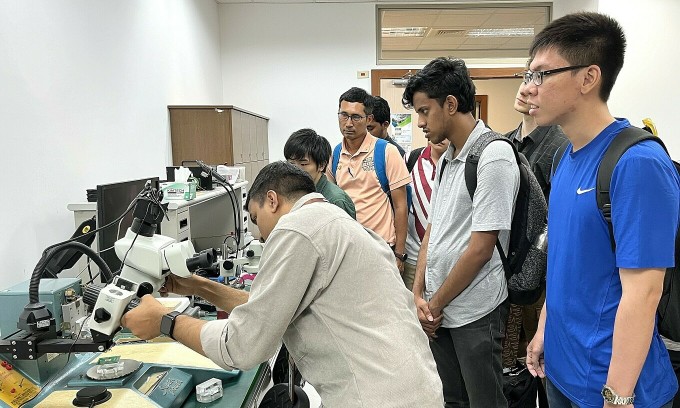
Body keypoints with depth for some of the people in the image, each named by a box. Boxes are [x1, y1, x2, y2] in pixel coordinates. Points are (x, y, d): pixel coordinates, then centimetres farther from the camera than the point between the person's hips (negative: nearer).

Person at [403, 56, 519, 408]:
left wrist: (436, 303, -9)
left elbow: (480, 248, -19)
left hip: (475, 311, -7)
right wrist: (419, 294, 2)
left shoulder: (494, 156, -16)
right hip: (440, 308, 8)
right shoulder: (446, 159, 10)